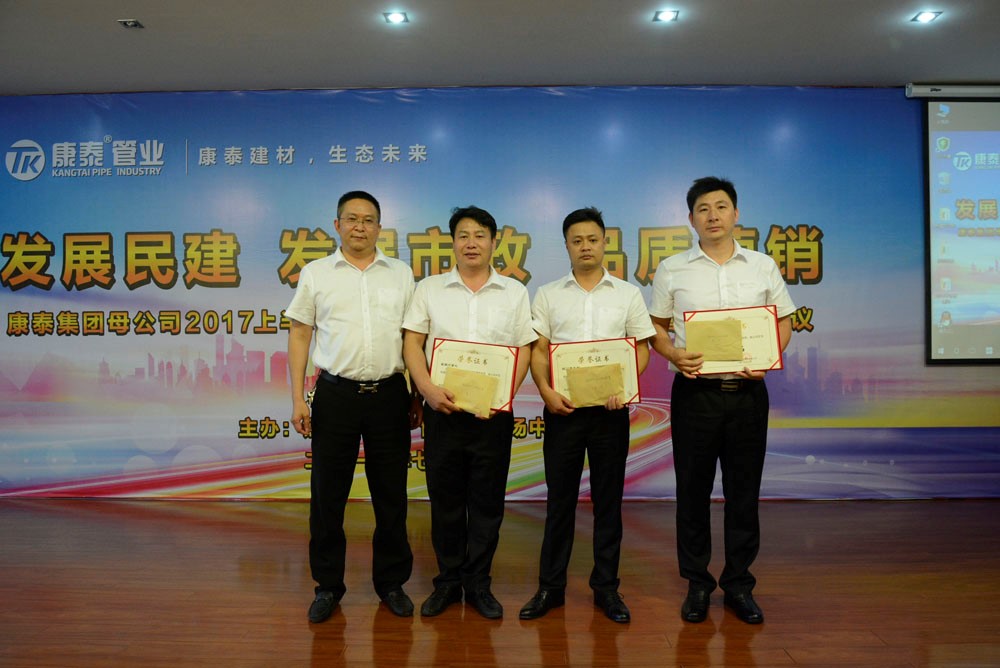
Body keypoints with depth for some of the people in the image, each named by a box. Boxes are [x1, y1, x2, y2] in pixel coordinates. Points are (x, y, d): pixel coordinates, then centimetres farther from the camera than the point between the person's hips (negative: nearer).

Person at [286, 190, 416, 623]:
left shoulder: (401, 274, 9)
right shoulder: (316, 273, 6)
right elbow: (299, 336, 5)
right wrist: (298, 399, -1)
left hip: (389, 393, 1)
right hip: (336, 394, 0)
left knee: (391, 494, 9)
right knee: (328, 494, 6)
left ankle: (391, 582, 24)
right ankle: (328, 585, 23)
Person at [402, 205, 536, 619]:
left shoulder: (514, 292, 7)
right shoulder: (429, 289, 6)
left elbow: (524, 351, 4)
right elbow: (412, 343, 1)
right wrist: (428, 389, -14)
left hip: (493, 413, 0)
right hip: (442, 410, 0)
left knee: (487, 503, 7)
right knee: (445, 500, 8)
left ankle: (478, 583, 22)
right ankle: (448, 580, 24)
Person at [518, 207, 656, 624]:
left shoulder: (628, 294, 9)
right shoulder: (548, 295, 8)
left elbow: (642, 348, 6)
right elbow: (538, 350, 3)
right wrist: (546, 391, -12)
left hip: (610, 408, 1)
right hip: (563, 408, 0)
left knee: (608, 500, 7)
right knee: (559, 499, 6)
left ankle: (606, 587, 19)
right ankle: (550, 586, 17)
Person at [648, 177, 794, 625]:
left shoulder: (763, 266, 7)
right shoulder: (672, 270, 3)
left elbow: (783, 322, 11)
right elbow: (655, 328, 6)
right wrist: (674, 355, -13)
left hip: (748, 390, 1)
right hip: (694, 391, -1)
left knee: (744, 491, 8)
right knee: (693, 490, 6)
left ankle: (739, 585, 23)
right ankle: (697, 584, 21)